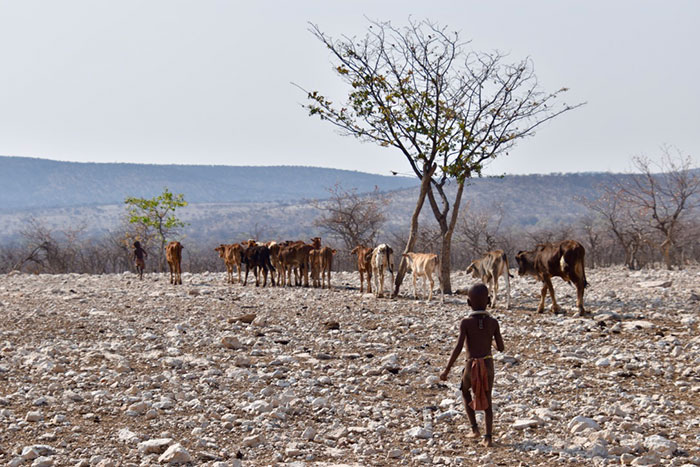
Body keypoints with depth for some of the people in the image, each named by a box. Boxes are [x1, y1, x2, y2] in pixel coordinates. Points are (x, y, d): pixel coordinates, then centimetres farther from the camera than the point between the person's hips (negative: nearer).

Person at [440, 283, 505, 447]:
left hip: (472, 365, -2)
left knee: (465, 391, 26)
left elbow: (458, 347, -17)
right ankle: (488, 437, 3)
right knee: (487, 400, 14)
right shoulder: (493, 322, -3)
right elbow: (501, 347, 1)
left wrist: (447, 370, -13)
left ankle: (475, 428, 18)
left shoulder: (466, 322, -11)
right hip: (488, 364, 2)